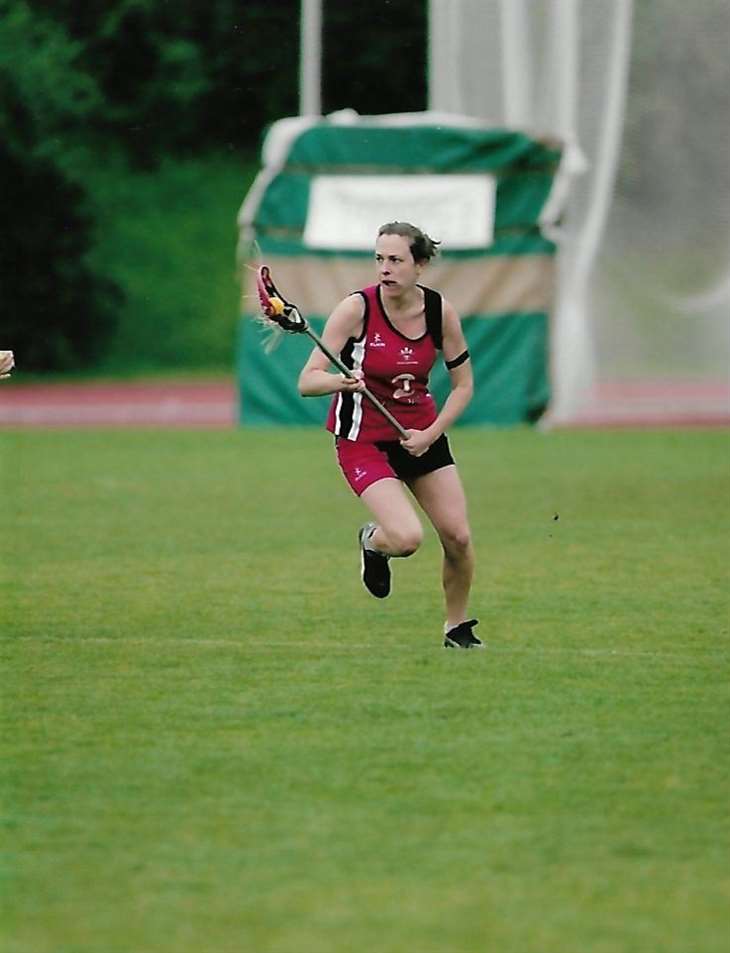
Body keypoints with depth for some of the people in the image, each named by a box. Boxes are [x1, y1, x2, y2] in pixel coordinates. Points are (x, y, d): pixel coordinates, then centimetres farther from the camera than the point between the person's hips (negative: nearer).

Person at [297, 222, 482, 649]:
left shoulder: (440, 311, -9)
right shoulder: (357, 309, -19)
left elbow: (463, 384, 2)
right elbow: (308, 381, -21)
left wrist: (431, 434, -11)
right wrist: (341, 380, -42)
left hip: (422, 433, 4)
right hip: (364, 438, -4)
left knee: (458, 537, -2)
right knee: (407, 539, -21)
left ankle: (458, 626, 23)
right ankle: (373, 541, 17)